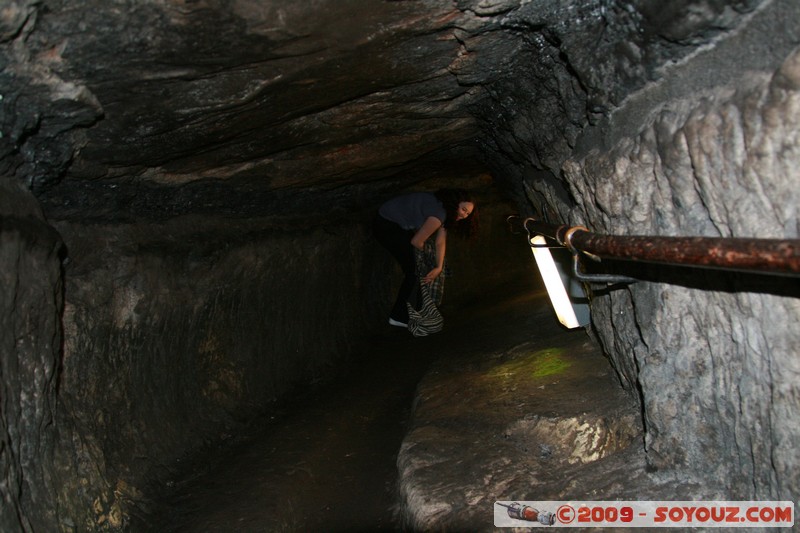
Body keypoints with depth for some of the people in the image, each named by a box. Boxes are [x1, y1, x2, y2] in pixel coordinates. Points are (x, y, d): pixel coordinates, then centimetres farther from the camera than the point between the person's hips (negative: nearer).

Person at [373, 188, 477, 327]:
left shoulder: (445, 211, 3)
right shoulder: (439, 213, -28)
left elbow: (441, 242, -1)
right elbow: (416, 241, -23)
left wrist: (439, 268, -13)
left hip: (400, 226, 10)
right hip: (387, 225, -10)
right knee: (415, 270, -7)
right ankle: (400, 317, 2)